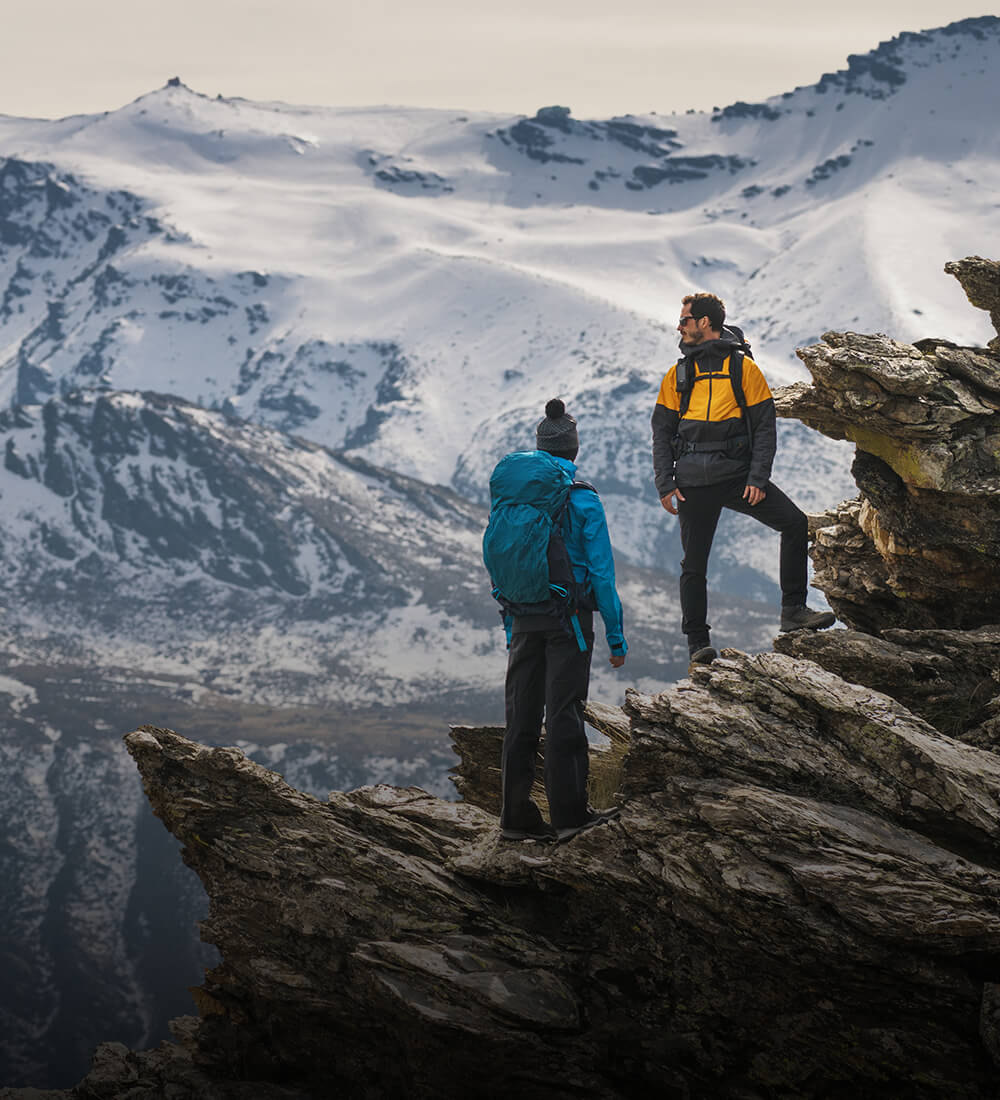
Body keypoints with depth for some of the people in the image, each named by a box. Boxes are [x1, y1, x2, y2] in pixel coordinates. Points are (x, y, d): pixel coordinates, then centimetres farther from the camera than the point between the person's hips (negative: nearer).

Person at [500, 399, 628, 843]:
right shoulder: (582, 498, -8)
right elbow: (601, 571, -9)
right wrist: (616, 635, -4)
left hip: (524, 618, 4)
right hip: (569, 616, -4)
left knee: (521, 716, 6)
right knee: (564, 714, 0)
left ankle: (516, 815, 8)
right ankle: (568, 814, 3)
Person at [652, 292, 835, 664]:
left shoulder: (743, 368, 4)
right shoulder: (678, 374, 11)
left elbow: (765, 427, 1)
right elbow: (662, 432, 10)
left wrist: (758, 478, -10)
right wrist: (665, 484, -1)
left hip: (738, 475, -1)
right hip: (693, 481, 1)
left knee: (795, 523, -16)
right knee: (694, 564, 0)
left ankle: (793, 611, -9)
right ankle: (697, 643, 7)